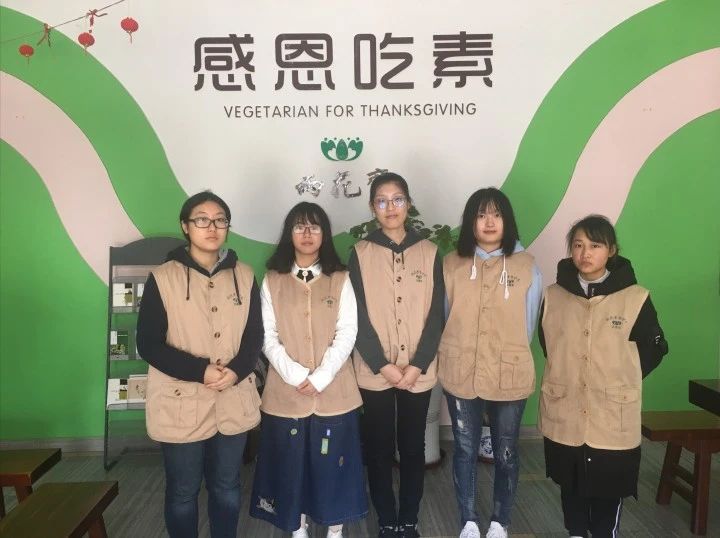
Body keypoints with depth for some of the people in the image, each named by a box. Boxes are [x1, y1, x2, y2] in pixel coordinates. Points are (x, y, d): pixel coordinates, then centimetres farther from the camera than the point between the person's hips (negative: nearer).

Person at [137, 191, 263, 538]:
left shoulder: (244, 276, 4)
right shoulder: (162, 278, -6)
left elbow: (255, 336, 5)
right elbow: (148, 344, -9)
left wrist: (236, 370, -15)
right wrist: (200, 371, -19)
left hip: (233, 403, 3)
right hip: (181, 406, -3)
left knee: (226, 488, 17)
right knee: (182, 492, 12)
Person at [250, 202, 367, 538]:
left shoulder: (340, 280, 2)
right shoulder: (272, 281, 3)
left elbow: (347, 334, -5)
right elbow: (268, 338, -2)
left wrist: (320, 377, -14)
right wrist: (296, 375, -14)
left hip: (334, 390, 0)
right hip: (286, 391, 1)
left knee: (332, 461, 7)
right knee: (291, 461, 9)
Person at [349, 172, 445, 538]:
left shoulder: (429, 252, 3)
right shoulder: (360, 253, 0)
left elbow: (435, 315, 0)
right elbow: (358, 317, -4)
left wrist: (417, 364, -10)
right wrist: (382, 365, -11)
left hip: (419, 372, 1)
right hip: (374, 372, -1)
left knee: (413, 448, 10)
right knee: (379, 449, 7)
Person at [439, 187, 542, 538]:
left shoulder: (526, 266, -4)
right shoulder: (451, 264, -2)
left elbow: (528, 325, 3)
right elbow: (442, 317, 5)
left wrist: (510, 356, 6)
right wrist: (453, 355, 6)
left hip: (510, 377, 0)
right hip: (460, 375, 1)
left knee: (505, 452, 13)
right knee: (465, 450, 13)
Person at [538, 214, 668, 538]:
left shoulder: (635, 298, -8)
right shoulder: (553, 296, 0)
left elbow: (655, 349, 2)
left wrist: (621, 379, 0)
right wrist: (567, 375, 8)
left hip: (613, 419, -2)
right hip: (565, 415, 2)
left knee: (609, 490, 10)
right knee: (571, 486, 17)